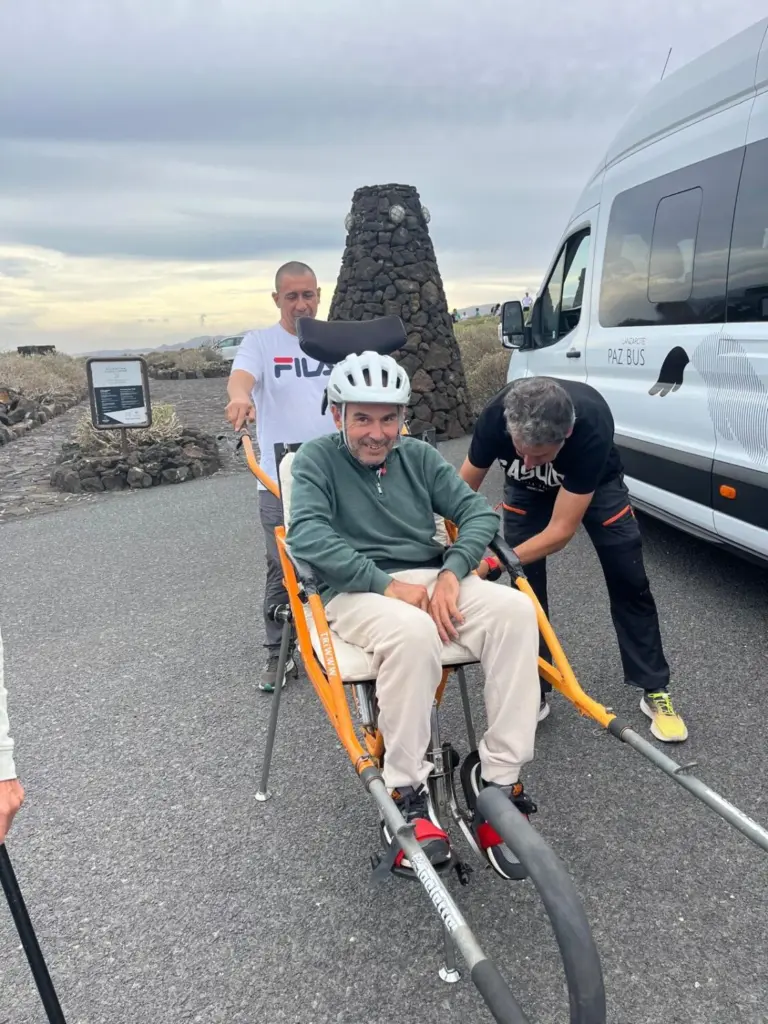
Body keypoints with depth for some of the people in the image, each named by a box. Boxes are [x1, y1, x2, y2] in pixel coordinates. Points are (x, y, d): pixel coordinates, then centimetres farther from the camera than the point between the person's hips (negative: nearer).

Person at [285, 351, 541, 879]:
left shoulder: (419, 455, 13)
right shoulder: (317, 459, 3)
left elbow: (480, 512, 6)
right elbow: (307, 534, -14)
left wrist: (452, 572, -14)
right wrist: (386, 583, -23)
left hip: (433, 579, 4)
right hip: (357, 590, -4)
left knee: (516, 609, -24)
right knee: (414, 632, -38)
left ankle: (500, 779, -19)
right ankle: (405, 795, -19)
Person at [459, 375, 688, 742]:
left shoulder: (592, 427, -43)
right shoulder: (495, 416, -37)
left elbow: (561, 531, -37)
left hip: (595, 483, -1)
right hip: (526, 489, 2)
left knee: (629, 582, -4)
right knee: (525, 585, -6)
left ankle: (655, 690, 12)